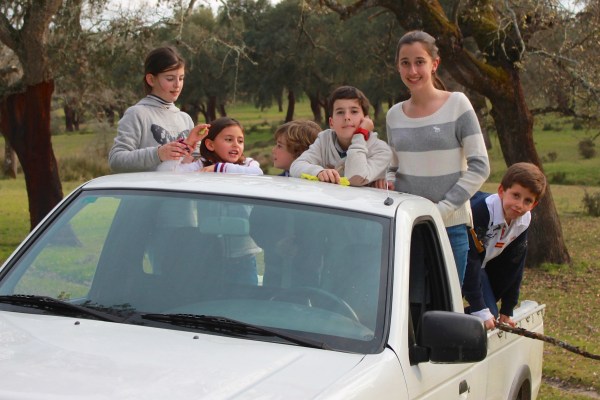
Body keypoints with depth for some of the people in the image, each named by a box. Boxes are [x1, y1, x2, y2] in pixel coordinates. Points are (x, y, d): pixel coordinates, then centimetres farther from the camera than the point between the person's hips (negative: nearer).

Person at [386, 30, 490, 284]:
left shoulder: (457, 105, -4)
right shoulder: (394, 115, 9)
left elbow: (479, 167, -6)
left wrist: (442, 209, -13)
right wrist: (388, 184, -4)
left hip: (449, 226, -3)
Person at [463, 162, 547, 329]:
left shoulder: (523, 221, -11)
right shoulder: (480, 211, -34)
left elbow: (513, 265, -1)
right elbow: (469, 260, -33)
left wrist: (507, 311, 0)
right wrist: (480, 311, -32)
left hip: (479, 267, 7)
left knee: (490, 313, -6)